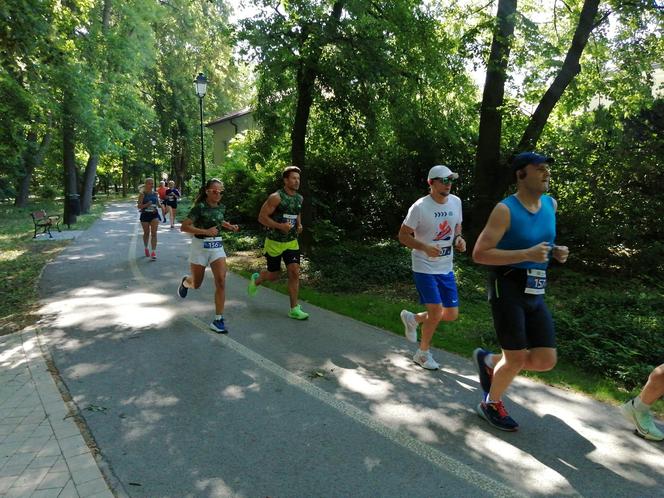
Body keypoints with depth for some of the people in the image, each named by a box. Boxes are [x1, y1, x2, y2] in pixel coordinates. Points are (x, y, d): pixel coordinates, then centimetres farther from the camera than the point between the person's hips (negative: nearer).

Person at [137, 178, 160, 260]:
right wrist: (146, 204, -23)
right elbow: (139, 206, -7)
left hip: (154, 214, 2)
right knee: (146, 233, 12)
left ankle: (153, 252, -12)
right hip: (145, 215, -1)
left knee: (154, 233, -9)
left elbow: (158, 204, 16)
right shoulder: (142, 194, -5)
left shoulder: (155, 194, 5)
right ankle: (146, 248, 36)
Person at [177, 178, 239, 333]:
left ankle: (218, 320, -5)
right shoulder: (200, 207, -15)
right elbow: (184, 227, -20)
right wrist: (206, 231, -27)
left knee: (221, 281, -12)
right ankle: (185, 282, 51)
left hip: (217, 246, 4)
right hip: (200, 246, -4)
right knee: (196, 284, 12)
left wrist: (230, 226, 7)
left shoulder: (222, 207, 3)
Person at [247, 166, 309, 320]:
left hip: (291, 242, 5)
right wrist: (280, 226, -27)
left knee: (294, 273, -8)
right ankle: (256, 279, 44)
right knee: (274, 275, 8)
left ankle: (294, 309, 0)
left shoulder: (299, 198, 4)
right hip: (274, 242, -5)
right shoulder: (276, 197, -16)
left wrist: (299, 225, 3)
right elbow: (262, 217, -16)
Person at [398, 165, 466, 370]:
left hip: (446, 268, 6)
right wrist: (425, 247, -26)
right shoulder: (420, 207, -16)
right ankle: (423, 353, 18)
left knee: (451, 315, 8)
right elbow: (403, 235, -11)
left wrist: (458, 238, -4)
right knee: (436, 311, -8)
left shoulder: (456, 202, 2)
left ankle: (413, 318, 34)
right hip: (425, 268, -6)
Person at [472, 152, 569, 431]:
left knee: (546, 360, 3)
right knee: (516, 359, -2)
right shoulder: (505, 210, -12)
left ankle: (488, 361, 28)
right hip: (507, 290, -7)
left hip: (535, 294, 7)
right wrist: (527, 255, -23)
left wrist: (556, 252, 7)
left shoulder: (551, 204, 9)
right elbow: (479, 254, -17)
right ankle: (491, 405, 25)